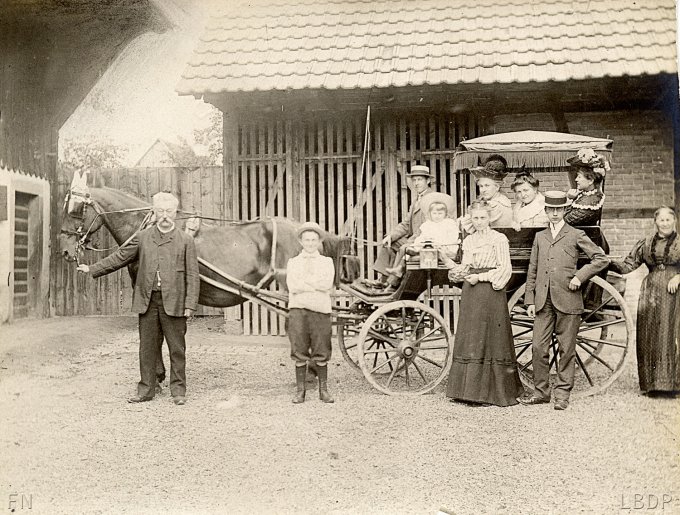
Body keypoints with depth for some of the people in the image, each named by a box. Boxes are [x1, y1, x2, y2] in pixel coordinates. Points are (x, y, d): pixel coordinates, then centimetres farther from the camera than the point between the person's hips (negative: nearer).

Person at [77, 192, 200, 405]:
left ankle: (178, 390, 15)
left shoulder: (186, 240, 1)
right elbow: (119, 258, 14)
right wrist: (92, 269, 11)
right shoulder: (143, 237, 9)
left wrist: (190, 305, -8)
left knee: (177, 348, 4)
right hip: (147, 301, 3)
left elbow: (192, 275, -2)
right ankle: (146, 389, 20)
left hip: (173, 302, -3)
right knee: (147, 348, 10)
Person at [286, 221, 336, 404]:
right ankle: (300, 390, 9)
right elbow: (292, 287, -4)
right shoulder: (293, 262, 13)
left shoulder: (327, 262, 13)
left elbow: (328, 283, -6)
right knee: (299, 353, 1)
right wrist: (317, 285, -7)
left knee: (321, 353, 2)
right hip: (298, 309, 0)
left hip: (320, 309, 0)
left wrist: (304, 280, -7)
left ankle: (323, 390, 12)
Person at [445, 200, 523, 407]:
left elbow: (505, 268, -7)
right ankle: (468, 389, 11)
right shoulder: (468, 241, 16)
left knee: (490, 339, -4)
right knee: (468, 338, 4)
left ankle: (493, 391, 4)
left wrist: (480, 277, -14)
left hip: (491, 291, -6)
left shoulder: (499, 239, -2)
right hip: (470, 293, 6)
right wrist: (458, 274, -3)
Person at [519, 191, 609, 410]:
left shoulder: (576, 235, 5)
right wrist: (530, 300, 8)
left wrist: (579, 276, -7)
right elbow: (532, 270, 14)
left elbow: (602, 259, 2)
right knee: (538, 347, 1)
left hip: (567, 300, -3)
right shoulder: (540, 237, 16)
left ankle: (563, 394, 13)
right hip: (543, 301, 3)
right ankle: (541, 391, 14)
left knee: (567, 350, 3)